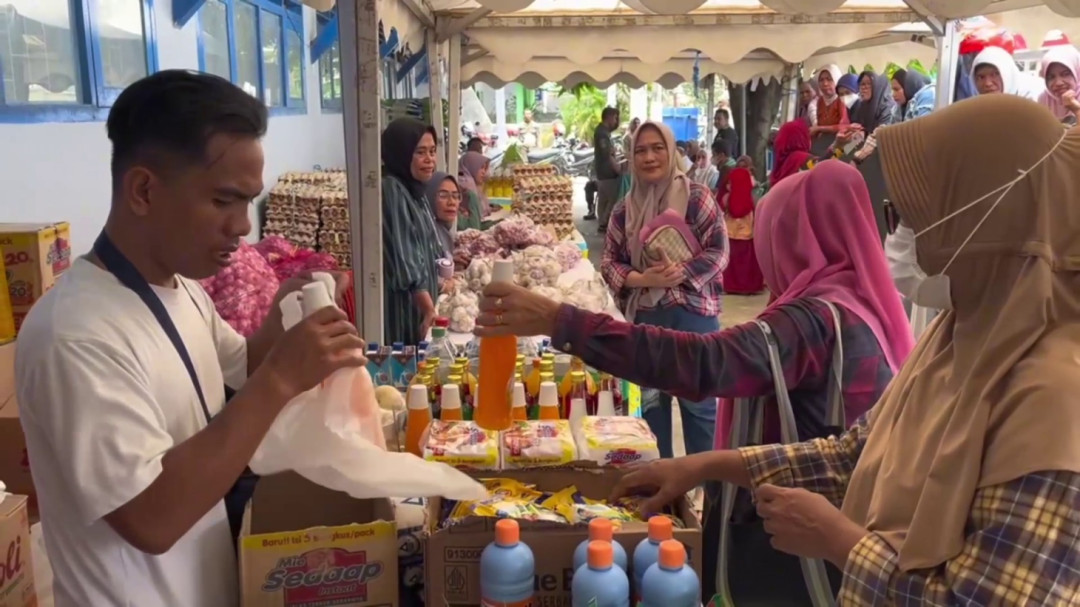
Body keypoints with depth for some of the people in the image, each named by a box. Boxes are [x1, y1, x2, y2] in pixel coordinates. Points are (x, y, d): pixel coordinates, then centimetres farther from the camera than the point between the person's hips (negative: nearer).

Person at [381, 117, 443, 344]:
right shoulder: (392, 190, -15)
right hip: (400, 305, -9)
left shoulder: (415, 191, 13)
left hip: (419, 303, 9)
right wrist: (429, 309, -23)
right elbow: (403, 260, -21)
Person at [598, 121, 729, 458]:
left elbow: (718, 251, -7)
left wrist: (681, 272, -22)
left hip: (693, 313, -3)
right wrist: (642, 279, -13)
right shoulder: (624, 210, 5)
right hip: (645, 316, 4)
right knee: (651, 403, 14)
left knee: (699, 402, 6)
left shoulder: (696, 197, -5)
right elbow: (609, 262, 5)